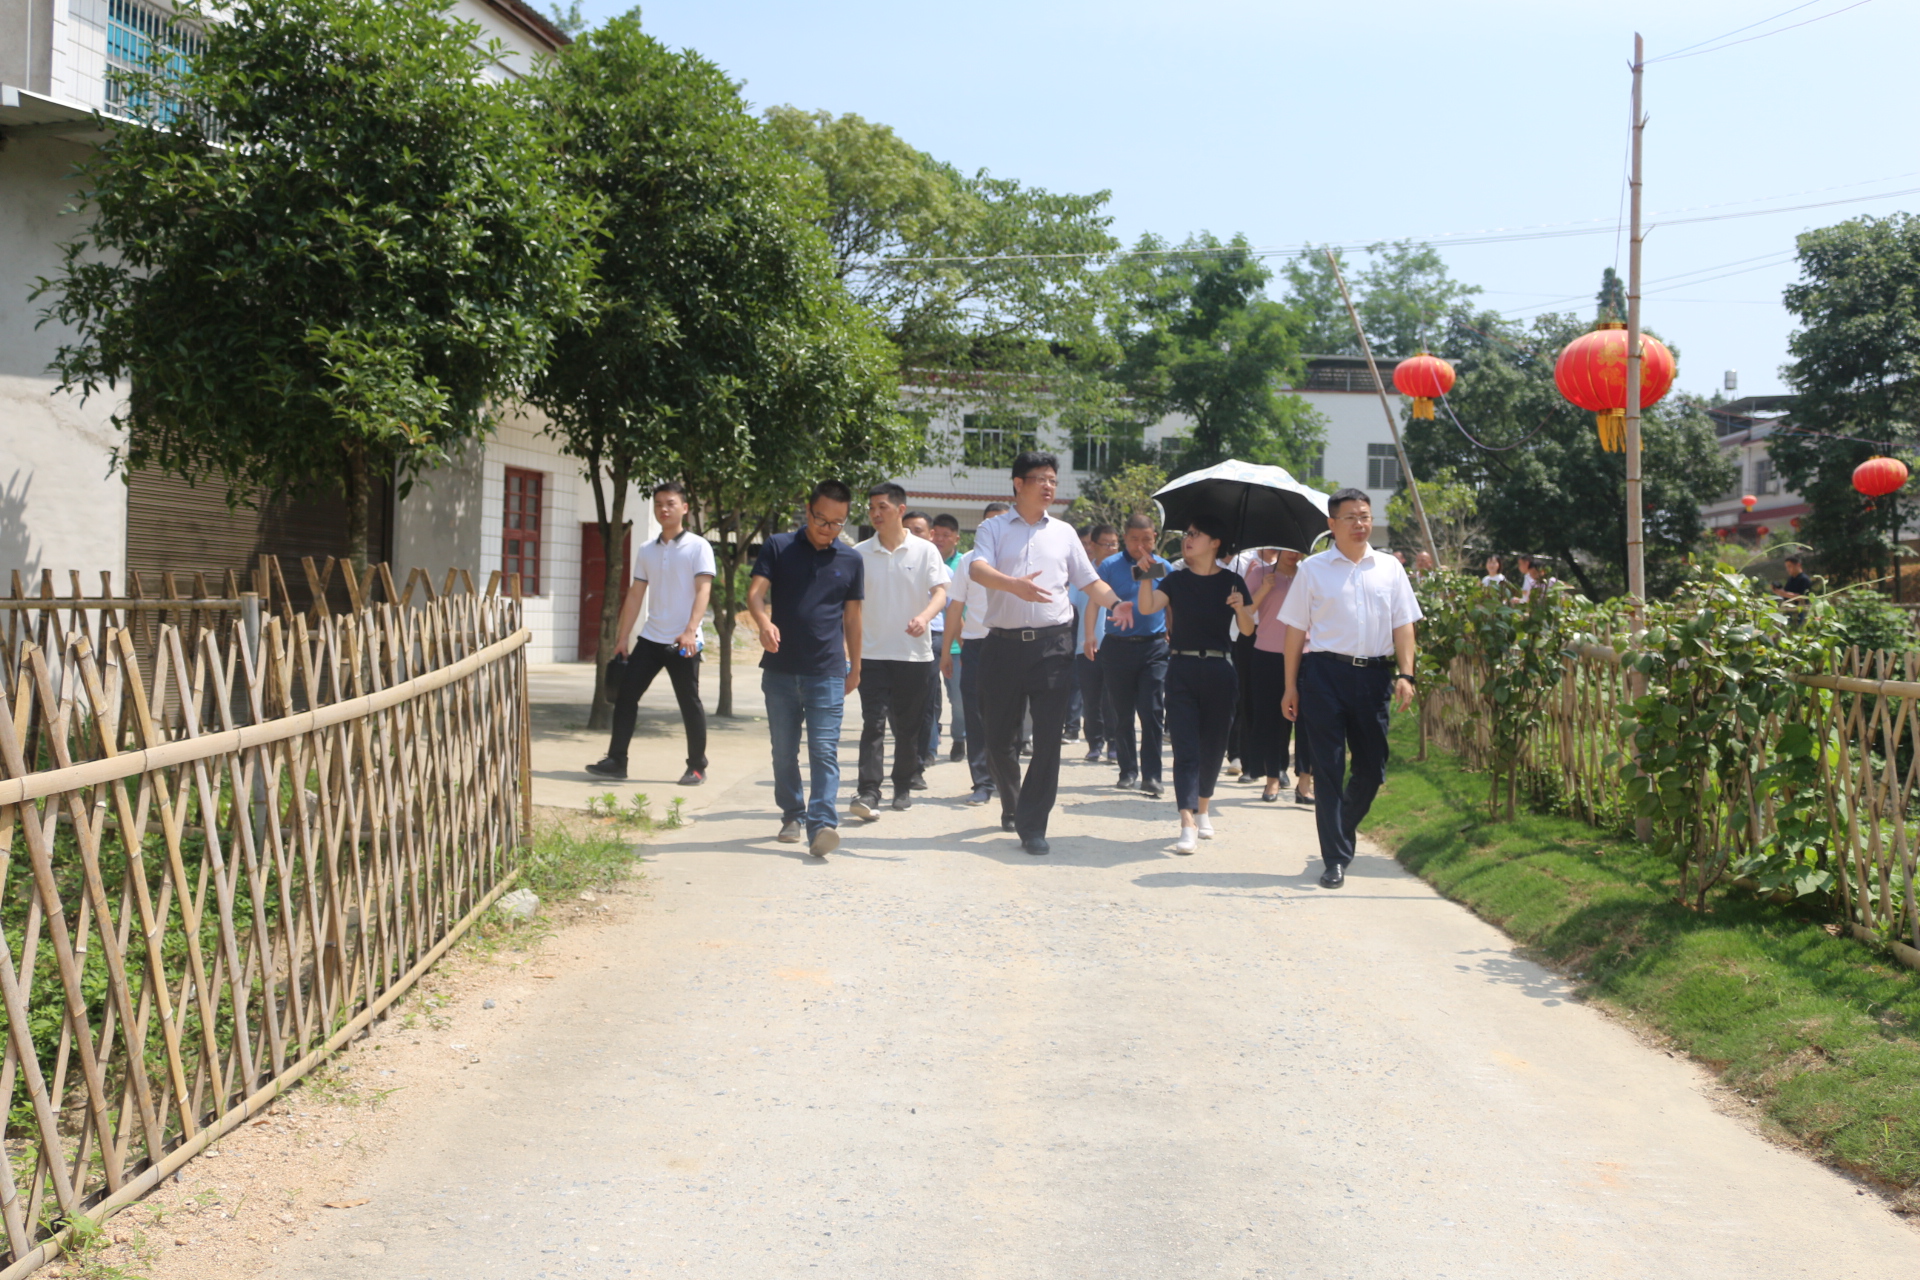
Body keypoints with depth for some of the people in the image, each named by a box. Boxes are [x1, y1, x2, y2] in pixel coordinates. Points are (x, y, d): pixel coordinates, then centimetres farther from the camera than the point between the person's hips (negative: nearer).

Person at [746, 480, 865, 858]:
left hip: (828, 672, -1)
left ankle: (821, 825, -18)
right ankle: (792, 815, 25)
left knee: (825, 752, -11)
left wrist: (855, 667, 17)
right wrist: (763, 623, -30)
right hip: (780, 670, 1)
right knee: (784, 751, 10)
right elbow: (755, 592, -8)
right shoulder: (779, 547, 2)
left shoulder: (851, 561, 7)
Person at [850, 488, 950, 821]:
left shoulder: (924, 550, 1)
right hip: (873, 653, 0)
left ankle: (903, 787, 22)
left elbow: (940, 592, -6)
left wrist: (924, 617, -26)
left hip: (915, 654, 0)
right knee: (873, 723, -10)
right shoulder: (860, 553, 5)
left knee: (909, 726, 8)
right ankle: (868, 793, -15)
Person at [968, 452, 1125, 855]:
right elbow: (978, 569, -13)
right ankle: (1011, 805, 31)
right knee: (999, 735, 7)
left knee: (1048, 737, -6)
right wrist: (1015, 585, -33)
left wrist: (1118, 604, -6)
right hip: (1004, 643, -1)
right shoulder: (995, 529, 6)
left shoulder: (1063, 532, 15)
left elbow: (1090, 581, 15)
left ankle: (1032, 825, -2)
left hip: (1052, 644, 1)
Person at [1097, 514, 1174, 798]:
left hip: (1154, 647, 0)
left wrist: (1172, 638, 6)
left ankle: (1151, 775, -6)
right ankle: (1128, 771, 18)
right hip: (1118, 647, 0)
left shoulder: (1164, 567, 7)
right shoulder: (1110, 566, 1)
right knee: (1122, 714, 7)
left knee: (1152, 713, -8)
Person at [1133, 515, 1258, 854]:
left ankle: (1203, 809, 30)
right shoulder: (1176, 580, 5)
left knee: (1213, 743, 10)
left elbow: (1248, 630, 3)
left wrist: (1241, 608, -16)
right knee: (1185, 745, -7)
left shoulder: (1231, 582, 3)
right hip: (1182, 668, 0)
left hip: (1218, 670, 0)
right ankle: (1188, 824, -14)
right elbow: (1148, 607, -11)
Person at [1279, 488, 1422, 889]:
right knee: (1329, 768, -2)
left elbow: (1402, 625, 9)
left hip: (1374, 675, 3)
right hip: (1325, 674, -3)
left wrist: (1405, 675, -3)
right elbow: (1296, 629, 4)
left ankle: (1344, 830, 34)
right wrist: (1291, 686, 1)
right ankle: (1335, 859, 2)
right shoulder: (1313, 569, 3)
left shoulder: (1390, 569, 11)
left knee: (1372, 767, 9)